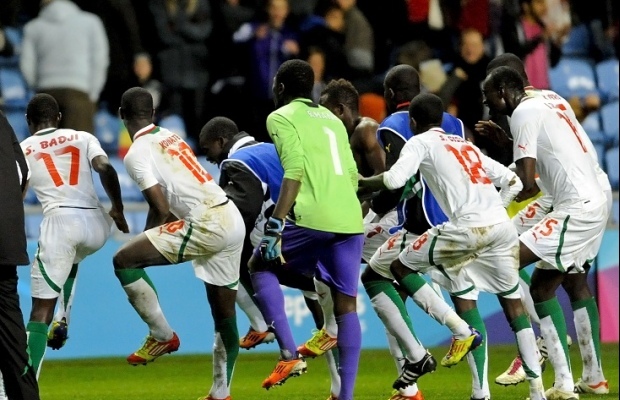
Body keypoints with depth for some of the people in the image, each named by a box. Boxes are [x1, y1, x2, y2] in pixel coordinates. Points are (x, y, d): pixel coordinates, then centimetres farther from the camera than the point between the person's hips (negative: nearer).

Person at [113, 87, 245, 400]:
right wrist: (147, 245, 32)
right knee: (224, 315, 15)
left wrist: (144, 248, 7)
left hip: (205, 224, -9)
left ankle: (162, 336, 0)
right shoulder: (172, 138, 20)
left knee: (124, 260, -8)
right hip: (233, 222, 9)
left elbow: (162, 209, -9)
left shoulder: (137, 154, -5)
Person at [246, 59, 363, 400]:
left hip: (313, 218, -6)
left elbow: (294, 171, -10)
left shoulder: (281, 118, 3)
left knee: (260, 265, 16)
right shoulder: (332, 119, 24)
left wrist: (275, 225, -14)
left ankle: (289, 355, 2)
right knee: (346, 305, 8)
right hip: (351, 220, 6)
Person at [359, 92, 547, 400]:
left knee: (401, 267, 13)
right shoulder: (466, 145, 28)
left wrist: (363, 181, 10)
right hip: (503, 225, 6)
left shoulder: (420, 143, 10)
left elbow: (394, 180, -7)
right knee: (512, 302, 14)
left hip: (468, 227, -6)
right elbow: (509, 180, 25)